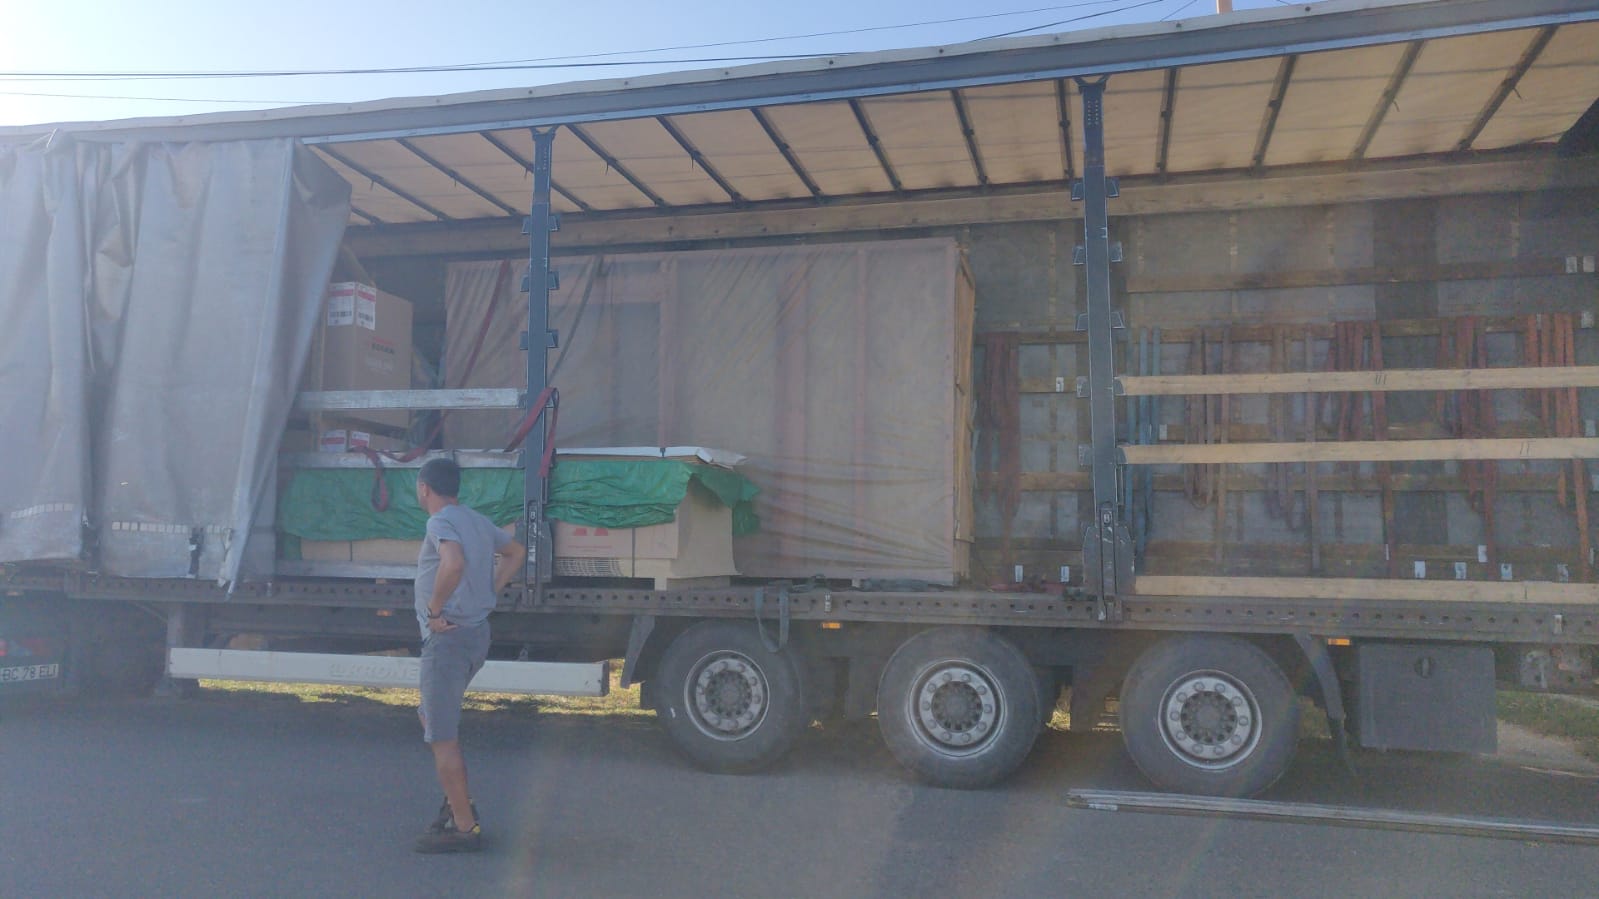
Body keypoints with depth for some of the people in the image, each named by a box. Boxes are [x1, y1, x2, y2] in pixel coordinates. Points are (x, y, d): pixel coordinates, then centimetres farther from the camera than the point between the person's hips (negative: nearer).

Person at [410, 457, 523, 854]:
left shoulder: (440, 523, -15)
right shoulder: (477, 521, 11)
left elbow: (454, 563, -36)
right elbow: (514, 553, 26)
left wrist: (435, 609, -22)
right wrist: (489, 592, 18)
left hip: (448, 638, -9)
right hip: (477, 631, 9)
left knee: (443, 736, -1)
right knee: (432, 718, 25)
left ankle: (464, 828, 4)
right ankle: (459, 803, 28)